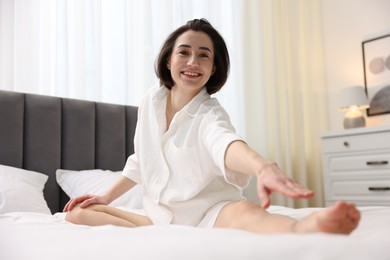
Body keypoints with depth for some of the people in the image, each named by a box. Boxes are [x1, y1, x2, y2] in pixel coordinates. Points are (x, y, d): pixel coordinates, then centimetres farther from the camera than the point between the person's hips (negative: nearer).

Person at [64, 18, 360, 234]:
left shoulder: (210, 114, -12)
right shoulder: (152, 101, 4)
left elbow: (225, 141, -39)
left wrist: (263, 166, -61)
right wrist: (107, 196, 17)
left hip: (208, 212, -6)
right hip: (161, 214, 6)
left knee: (241, 210, -39)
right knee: (78, 213, -5)